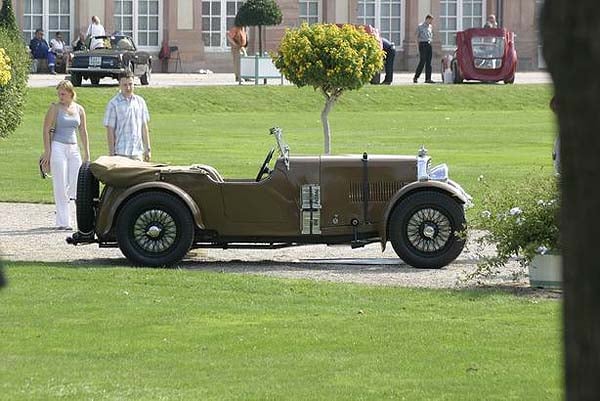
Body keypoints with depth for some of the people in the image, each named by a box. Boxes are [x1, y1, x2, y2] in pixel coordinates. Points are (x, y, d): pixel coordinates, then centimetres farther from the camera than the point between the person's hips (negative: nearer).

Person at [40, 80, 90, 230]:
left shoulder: (79, 109, 9)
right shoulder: (55, 108, -3)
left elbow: (83, 132, 14)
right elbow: (46, 130, -4)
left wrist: (86, 154, 11)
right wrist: (47, 152, -10)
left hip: (74, 149, 4)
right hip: (58, 147, -4)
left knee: (77, 186, 0)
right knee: (61, 187, -5)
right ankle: (63, 222, -2)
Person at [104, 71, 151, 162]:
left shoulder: (140, 101, 10)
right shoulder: (113, 104, -4)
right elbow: (110, 130, -5)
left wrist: (147, 149, 12)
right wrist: (112, 154, -9)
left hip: (138, 153, 4)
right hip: (121, 153, -4)